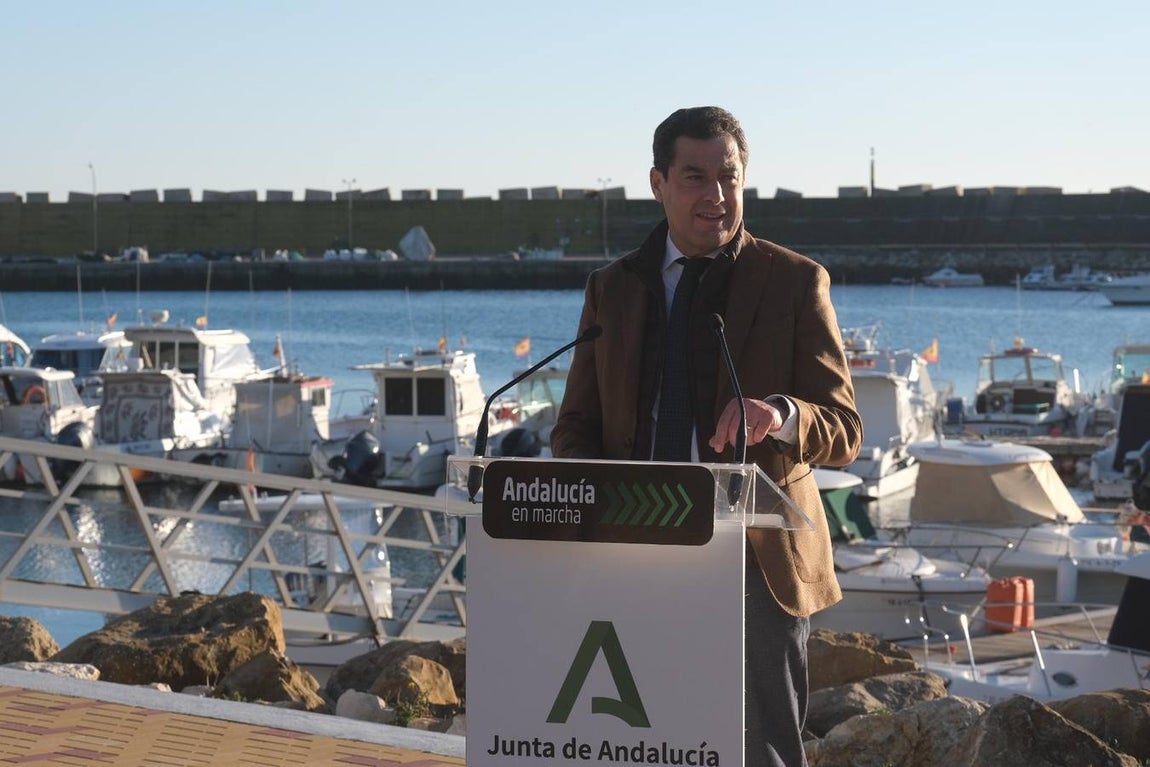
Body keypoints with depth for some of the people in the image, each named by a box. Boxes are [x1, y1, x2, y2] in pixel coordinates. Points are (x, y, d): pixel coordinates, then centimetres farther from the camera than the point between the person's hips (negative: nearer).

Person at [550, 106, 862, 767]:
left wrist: (782, 414, -25)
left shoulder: (795, 282, 3)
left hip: (757, 564, -3)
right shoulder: (612, 289, 12)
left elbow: (844, 432, -1)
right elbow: (574, 430, 14)